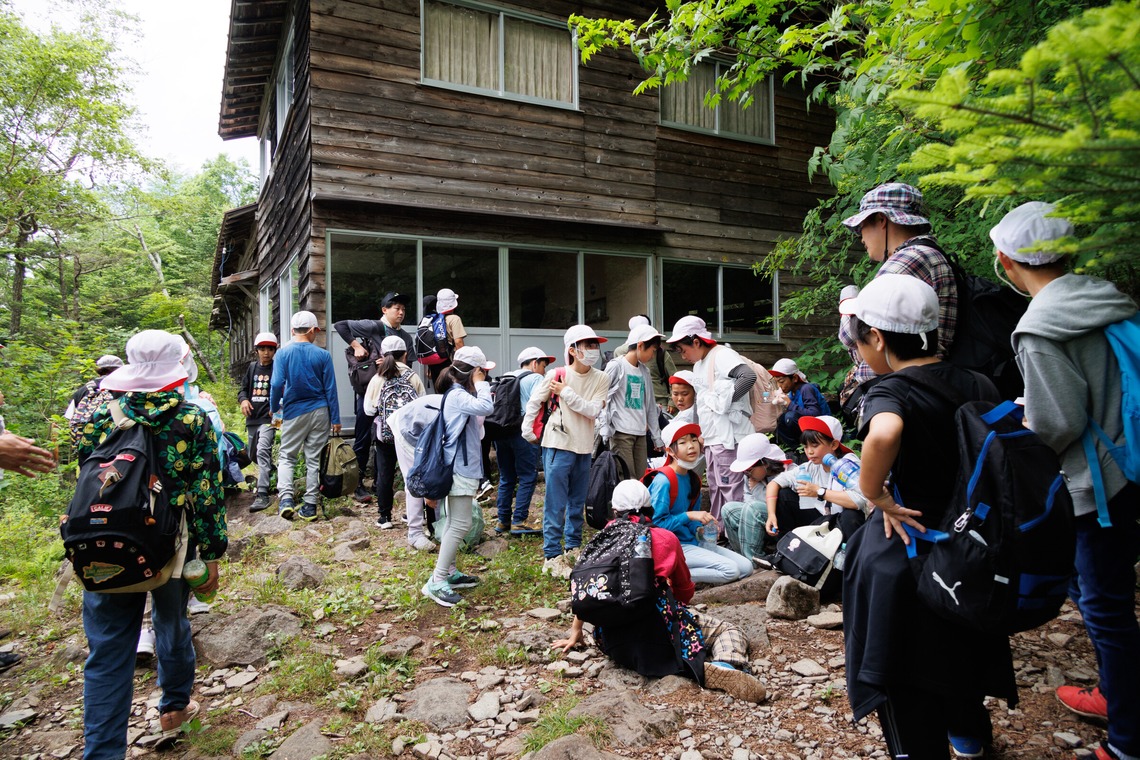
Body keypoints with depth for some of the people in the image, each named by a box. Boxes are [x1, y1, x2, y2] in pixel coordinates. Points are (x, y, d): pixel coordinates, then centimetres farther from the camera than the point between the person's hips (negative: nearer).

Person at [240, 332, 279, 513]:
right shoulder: (252, 367, 12)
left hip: (268, 418, -7)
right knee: (254, 454, 18)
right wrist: (243, 400, -7)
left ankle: (262, 494, -23)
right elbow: (243, 388, 15)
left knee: (263, 452, -20)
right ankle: (271, 477, 42)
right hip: (252, 418, 7)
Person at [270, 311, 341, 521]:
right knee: (314, 460, 7)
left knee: (286, 457, 13)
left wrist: (274, 407, 8)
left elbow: (277, 384, -11)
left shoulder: (283, 353, -5)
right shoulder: (322, 355, -3)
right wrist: (335, 419, 3)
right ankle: (310, 506, 11)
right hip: (319, 412, 1)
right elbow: (330, 389, -2)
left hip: (294, 412, -1)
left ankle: (286, 498, -4)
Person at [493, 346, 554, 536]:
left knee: (506, 478, 14)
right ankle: (519, 521, -4)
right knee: (528, 477, -1)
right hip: (522, 432, -7)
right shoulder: (535, 378, 1)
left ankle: (503, 520, 17)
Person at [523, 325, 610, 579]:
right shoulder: (556, 375, -9)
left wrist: (566, 393, -16)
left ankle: (572, 548, 31)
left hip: (584, 448, 5)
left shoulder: (601, 379, 0)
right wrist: (528, 431, 3)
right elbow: (534, 402, 2)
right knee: (556, 505, -3)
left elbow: (593, 411, -13)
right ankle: (552, 556, 3)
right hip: (558, 446, -5)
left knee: (578, 503, 16)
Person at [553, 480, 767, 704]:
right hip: (656, 625, -2)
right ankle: (723, 667, -22)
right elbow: (685, 590, 25)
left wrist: (575, 631, 28)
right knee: (729, 631, 12)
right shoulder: (666, 538, 15)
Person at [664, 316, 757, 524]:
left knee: (731, 490, -7)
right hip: (711, 438, 10)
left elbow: (749, 377, -28)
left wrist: (724, 400, -18)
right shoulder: (699, 364, 18)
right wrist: (701, 434, 19)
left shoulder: (722, 355, -12)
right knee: (715, 490, 15)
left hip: (727, 436, -10)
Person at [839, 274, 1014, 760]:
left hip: (906, 544, -8)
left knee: (904, 672, 8)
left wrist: (874, 494, -29)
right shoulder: (978, 386, 0)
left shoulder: (890, 392, -21)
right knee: (959, 645, 30)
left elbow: (884, 433, -44)